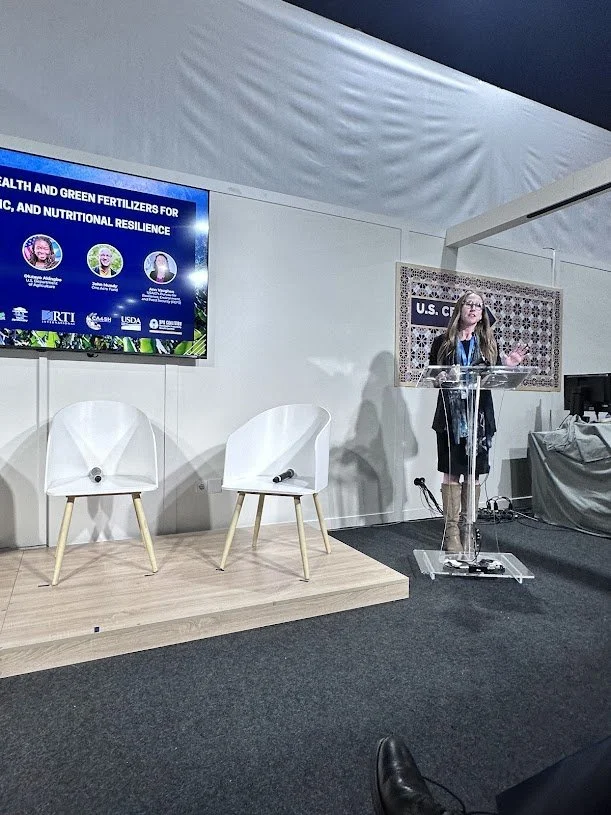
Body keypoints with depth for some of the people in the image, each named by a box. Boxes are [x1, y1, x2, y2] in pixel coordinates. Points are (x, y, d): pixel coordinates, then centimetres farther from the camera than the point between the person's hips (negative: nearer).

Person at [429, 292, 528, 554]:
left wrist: (506, 364, -8)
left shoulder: (489, 343, 11)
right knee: (451, 473, 0)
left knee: (474, 474, 7)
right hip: (450, 415, -2)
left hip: (479, 416, 2)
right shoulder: (442, 342, 5)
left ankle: (467, 529, 19)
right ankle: (452, 531, 8)